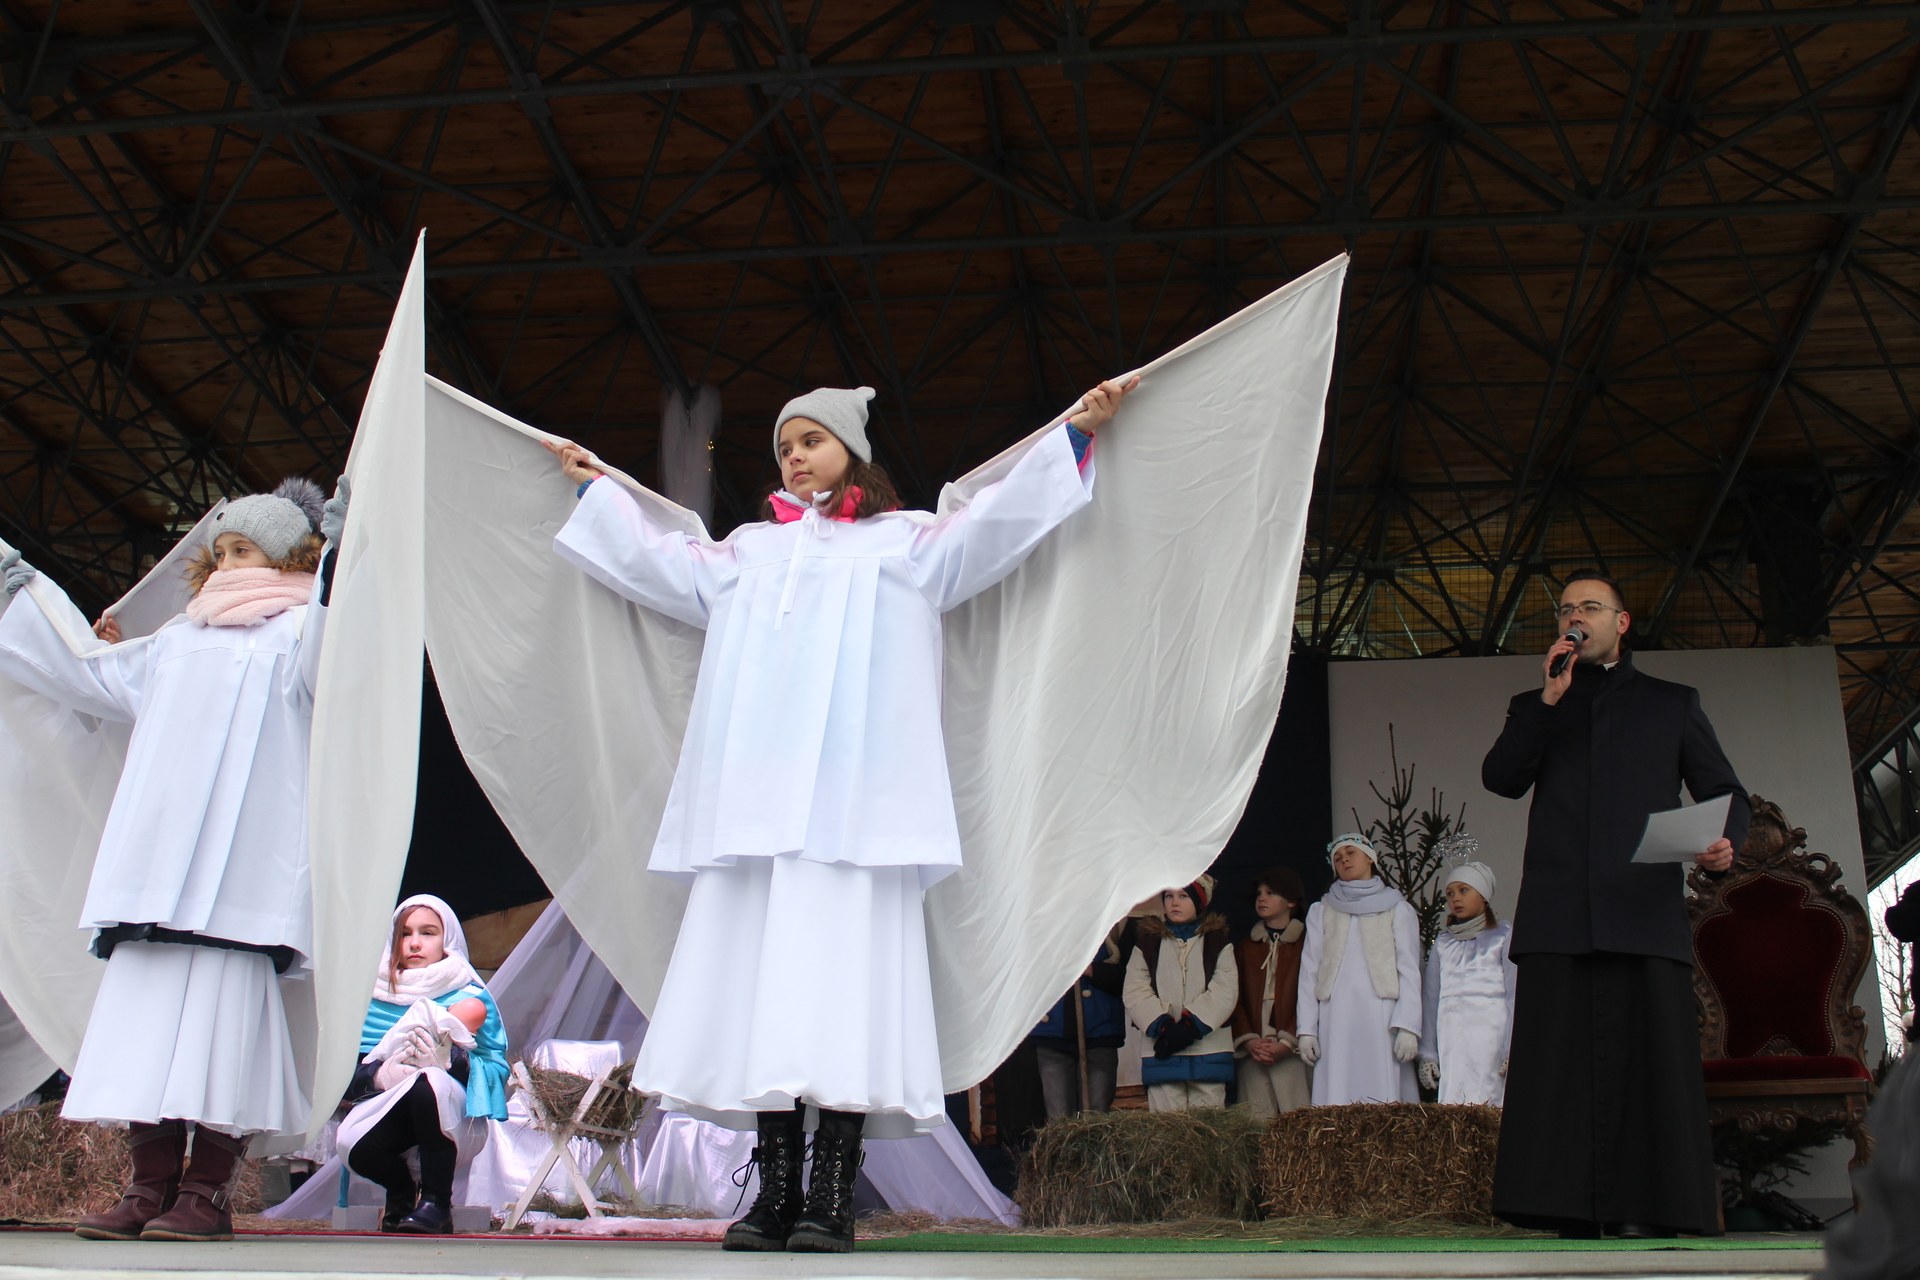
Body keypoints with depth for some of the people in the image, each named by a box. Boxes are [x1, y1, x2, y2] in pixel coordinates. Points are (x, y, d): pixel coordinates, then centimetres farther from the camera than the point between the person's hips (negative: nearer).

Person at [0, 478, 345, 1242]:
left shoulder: (297, 628, 7)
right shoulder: (180, 640, 26)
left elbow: (324, 666, -14)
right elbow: (92, 675, 36)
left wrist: (335, 562, -23)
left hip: (237, 874, -6)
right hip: (153, 870, 7)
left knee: (221, 1008, -11)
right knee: (144, 1007, 1)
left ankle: (207, 1192, -6)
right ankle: (153, 1186, 6)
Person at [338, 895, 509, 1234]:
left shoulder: (468, 996, 1)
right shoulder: (375, 993, 8)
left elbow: (496, 1065, -9)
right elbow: (348, 1071, 1)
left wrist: (447, 1057, -29)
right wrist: (380, 1075, -23)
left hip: (454, 1113, -3)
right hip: (388, 1108, 3)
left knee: (428, 1082, -36)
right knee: (353, 1144, -31)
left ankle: (436, 1203, -19)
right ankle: (402, 1192, 7)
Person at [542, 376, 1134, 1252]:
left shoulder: (903, 542, 19)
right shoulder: (749, 551, 29)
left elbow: (996, 518, 11)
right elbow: (659, 560, 39)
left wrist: (1076, 433, 5)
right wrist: (596, 488, 47)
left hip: (852, 808, -4)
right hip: (753, 807, 4)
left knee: (842, 981, -13)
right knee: (758, 985, -4)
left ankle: (832, 1199, -12)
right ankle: (775, 1193, -1)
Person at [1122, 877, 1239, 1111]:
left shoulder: (1218, 941, 12)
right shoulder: (1148, 942, 15)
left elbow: (1225, 990, -1)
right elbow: (1135, 993, 4)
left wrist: (1191, 1025, -14)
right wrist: (1162, 1026, -13)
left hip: (1209, 1052, -1)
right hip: (1162, 1053, 1)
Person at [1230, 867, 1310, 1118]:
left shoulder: (1306, 943, 6)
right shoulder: (1245, 947, 18)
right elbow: (1235, 998, 10)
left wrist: (1287, 1042, -12)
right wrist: (1247, 1040, -5)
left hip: (1292, 1052, -3)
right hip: (1252, 1053, 3)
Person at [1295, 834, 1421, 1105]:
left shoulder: (1397, 909, 12)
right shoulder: (1320, 912, 18)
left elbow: (1409, 972, 4)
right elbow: (1309, 972, 12)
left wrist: (1407, 1027, -9)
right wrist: (1306, 1030, 2)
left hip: (1382, 1021, -2)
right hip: (1335, 1023, 2)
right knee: (1335, 1110, -5)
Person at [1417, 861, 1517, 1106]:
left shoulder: (1504, 936, 7)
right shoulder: (1443, 943, 18)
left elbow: (1514, 994, -1)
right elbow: (1431, 999, 16)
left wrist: (1512, 1048, -10)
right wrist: (1427, 1053, 11)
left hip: (1490, 1038, -3)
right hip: (1450, 1044, 3)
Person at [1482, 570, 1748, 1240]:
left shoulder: (1672, 703, 23)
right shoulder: (1535, 706, 24)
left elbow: (1724, 792, 16)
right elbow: (1501, 778, 7)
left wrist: (1725, 840, -6)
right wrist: (1549, 700, -1)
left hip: (1647, 911, 0)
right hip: (1558, 918, 1)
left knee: (1649, 1057, -10)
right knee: (1560, 1066, -8)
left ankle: (1646, 1211, -10)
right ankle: (1571, 1214, -8)